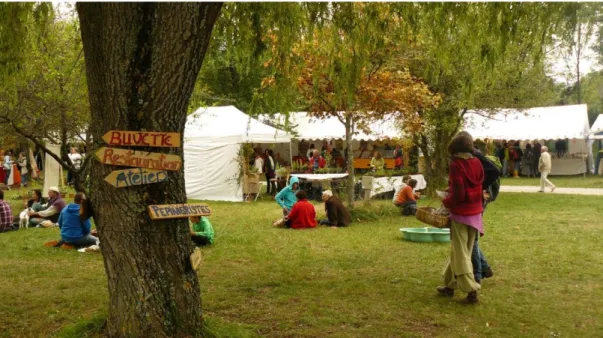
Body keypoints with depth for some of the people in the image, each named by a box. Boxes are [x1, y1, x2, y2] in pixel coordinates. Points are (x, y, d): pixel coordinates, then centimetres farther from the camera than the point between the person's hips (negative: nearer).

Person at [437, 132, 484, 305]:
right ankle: (450, 285, 27)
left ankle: (471, 291, -3)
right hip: (475, 213, 7)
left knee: (461, 253, 0)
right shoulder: (476, 163, 3)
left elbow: (458, 194, -19)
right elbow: (479, 187, 10)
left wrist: (446, 202, -1)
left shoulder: (456, 165, -16)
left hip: (461, 214, -7)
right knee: (460, 250, 16)